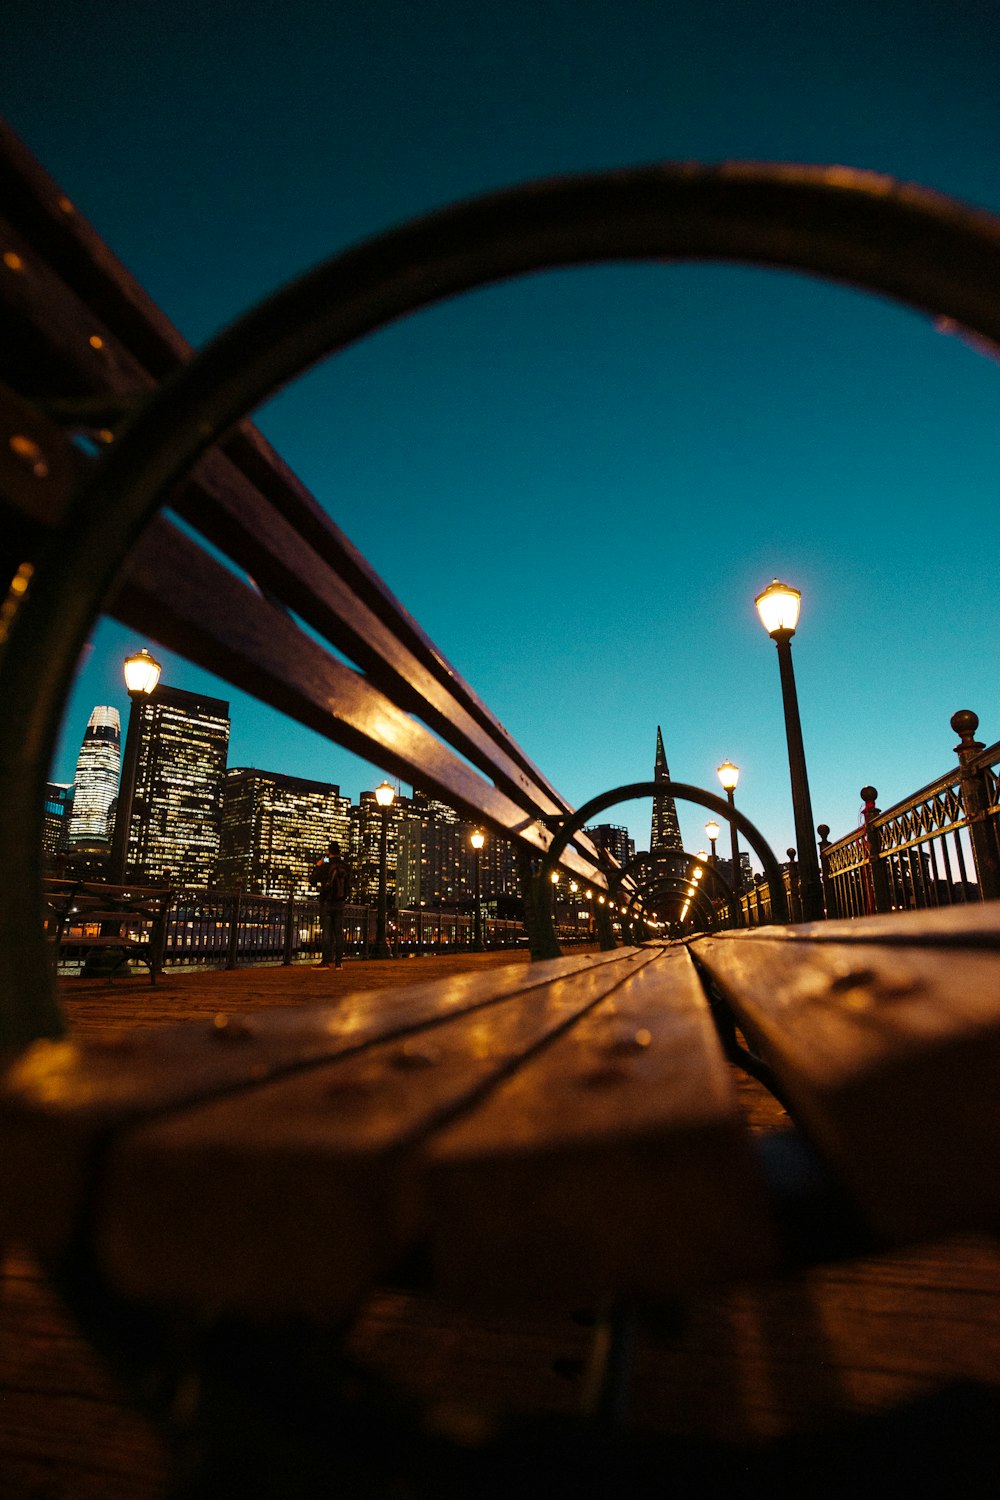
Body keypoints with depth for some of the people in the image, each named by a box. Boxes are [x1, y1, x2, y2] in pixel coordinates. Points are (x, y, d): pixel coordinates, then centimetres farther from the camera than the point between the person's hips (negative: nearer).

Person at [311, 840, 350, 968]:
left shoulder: (325, 866, -11)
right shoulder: (345, 867, 2)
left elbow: (314, 881, -2)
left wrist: (317, 867, 9)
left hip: (327, 903, -4)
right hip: (340, 902, 4)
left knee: (327, 932, -3)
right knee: (339, 932, 6)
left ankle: (326, 961, -5)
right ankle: (339, 961, 6)